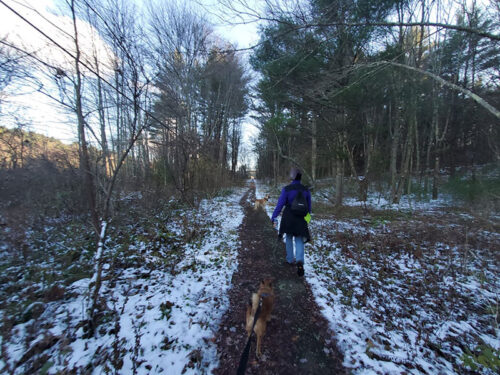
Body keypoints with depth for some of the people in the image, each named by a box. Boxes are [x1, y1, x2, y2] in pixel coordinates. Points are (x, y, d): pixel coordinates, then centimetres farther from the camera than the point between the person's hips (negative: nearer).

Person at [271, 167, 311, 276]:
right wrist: (307, 217, 23)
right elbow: (309, 206, 8)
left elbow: (280, 204, -13)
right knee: (299, 241, 8)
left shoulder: (286, 189, -12)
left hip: (288, 218, -2)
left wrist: (273, 217, -7)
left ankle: (290, 260, 31)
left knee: (289, 238, 19)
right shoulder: (306, 190, 0)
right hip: (301, 219, 2)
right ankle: (300, 261, -13)